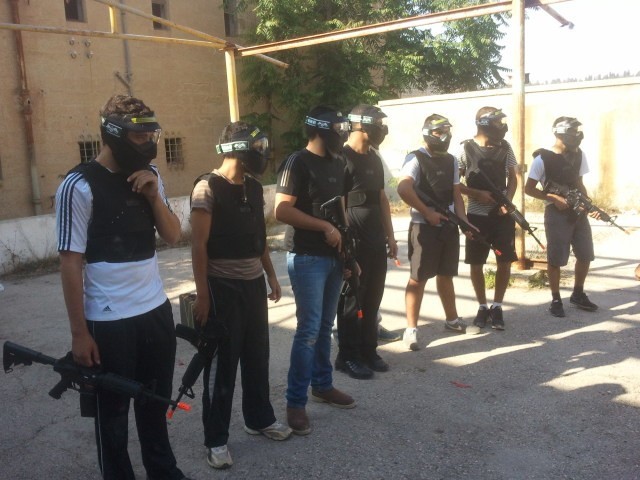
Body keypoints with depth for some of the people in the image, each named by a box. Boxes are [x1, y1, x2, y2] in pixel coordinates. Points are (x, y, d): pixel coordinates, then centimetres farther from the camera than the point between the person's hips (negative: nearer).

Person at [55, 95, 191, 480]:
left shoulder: (150, 175, 6)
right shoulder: (79, 186, -13)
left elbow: (173, 236, 5)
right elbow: (70, 262, -12)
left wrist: (153, 194, -12)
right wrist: (79, 332, -12)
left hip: (157, 309, 6)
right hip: (108, 321, -5)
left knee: (157, 402, 19)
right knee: (113, 410, 12)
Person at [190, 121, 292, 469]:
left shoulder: (253, 187, 9)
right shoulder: (208, 188, -13)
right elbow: (199, 245, -15)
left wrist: (270, 275, 17)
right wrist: (202, 294, -17)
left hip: (254, 283, 7)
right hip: (223, 287, -7)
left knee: (257, 357, 17)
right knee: (221, 364, 2)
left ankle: (259, 418, 36)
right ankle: (216, 439, 17)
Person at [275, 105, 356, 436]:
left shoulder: (337, 163, 12)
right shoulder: (298, 163, -12)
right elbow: (282, 211, -20)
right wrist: (325, 227, -17)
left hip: (333, 256, 8)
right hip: (307, 258, -7)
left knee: (325, 327, 15)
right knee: (309, 330, -6)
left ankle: (323, 385, 30)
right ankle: (296, 402, 5)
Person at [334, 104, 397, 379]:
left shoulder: (374, 159, 13)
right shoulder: (342, 159, -13)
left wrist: (390, 236, 14)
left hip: (376, 242, 8)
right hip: (354, 244, -8)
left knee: (372, 300, 14)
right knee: (352, 302, 2)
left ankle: (368, 351, 26)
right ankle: (348, 357, 14)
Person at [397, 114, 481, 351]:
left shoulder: (451, 160, 13)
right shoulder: (416, 158, -10)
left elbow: (456, 194, 16)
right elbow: (403, 189, -24)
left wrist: (464, 221, 3)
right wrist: (427, 213, -19)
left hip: (449, 226, 7)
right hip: (424, 227, -7)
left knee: (446, 275, 18)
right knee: (418, 278, -3)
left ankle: (452, 320, 33)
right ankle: (411, 329, 3)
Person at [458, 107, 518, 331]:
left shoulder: (505, 147, 3)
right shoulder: (466, 149, -7)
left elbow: (512, 178, 10)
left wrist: (508, 200, -7)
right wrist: (478, 194, -15)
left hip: (503, 214, 3)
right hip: (477, 216, -2)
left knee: (505, 261, 2)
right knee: (476, 263, 4)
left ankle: (497, 306, 18)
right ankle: (482, 306, 21)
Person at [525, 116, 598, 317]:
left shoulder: (579, 155, 7)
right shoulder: (543, 158, -12)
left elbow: (579, 183, 15)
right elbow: (529, 189, -8)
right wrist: (554, 197, -18)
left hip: (578, 212, 6)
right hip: (556, 214, -6)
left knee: (586, 255, 11)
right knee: (555, 259, 0)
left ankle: (578, 294, 30)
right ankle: (556, 300, 14)